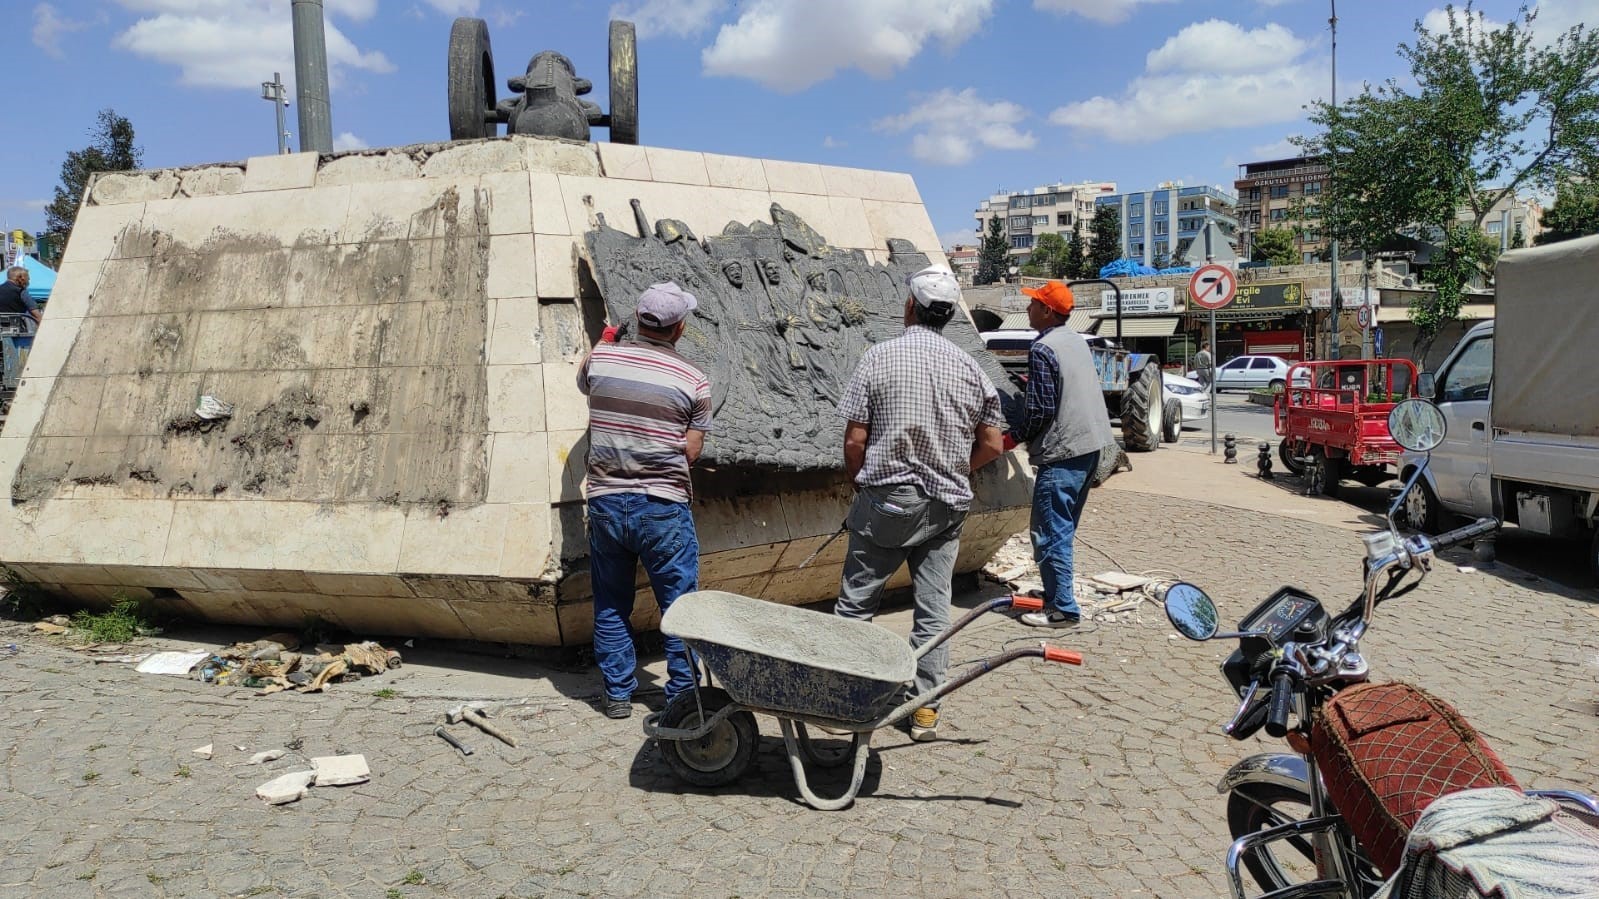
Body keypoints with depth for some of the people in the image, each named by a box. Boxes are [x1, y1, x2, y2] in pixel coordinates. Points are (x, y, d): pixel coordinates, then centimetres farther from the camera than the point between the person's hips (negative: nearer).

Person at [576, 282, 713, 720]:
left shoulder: (600, 358, 0)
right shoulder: (694, 381, -7)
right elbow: (691, 452, -5)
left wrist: (605, 338, 41)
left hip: (605, 501, 3)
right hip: (663, 507, -3)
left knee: (611, 605, 15)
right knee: (679, 604, 9)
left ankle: (617, 694, 23)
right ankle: (684, 695, 16)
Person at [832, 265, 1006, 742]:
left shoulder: (880, 358, -8)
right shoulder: (970, 368, 2)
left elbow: (855, 440, -9)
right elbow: (992, 444, 5)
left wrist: (860, 485, 8)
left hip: (887, 500, -3)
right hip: (947, 506, 3)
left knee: (855, 602, 8)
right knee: (934, 608, 8)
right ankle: (926, 708, 14)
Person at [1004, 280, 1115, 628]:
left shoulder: (1043, 349, -15)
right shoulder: (1077, 341, 13)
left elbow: (1041, 410, -17)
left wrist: (1013, 437, -5)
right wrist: (1034, 383, 25)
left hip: (1061, 452, -10)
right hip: (1090, 444, 10)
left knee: (1050, 532, -4)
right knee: (1063, 528, 18)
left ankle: (1061, 609, -1)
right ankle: (1055, 593, 27)